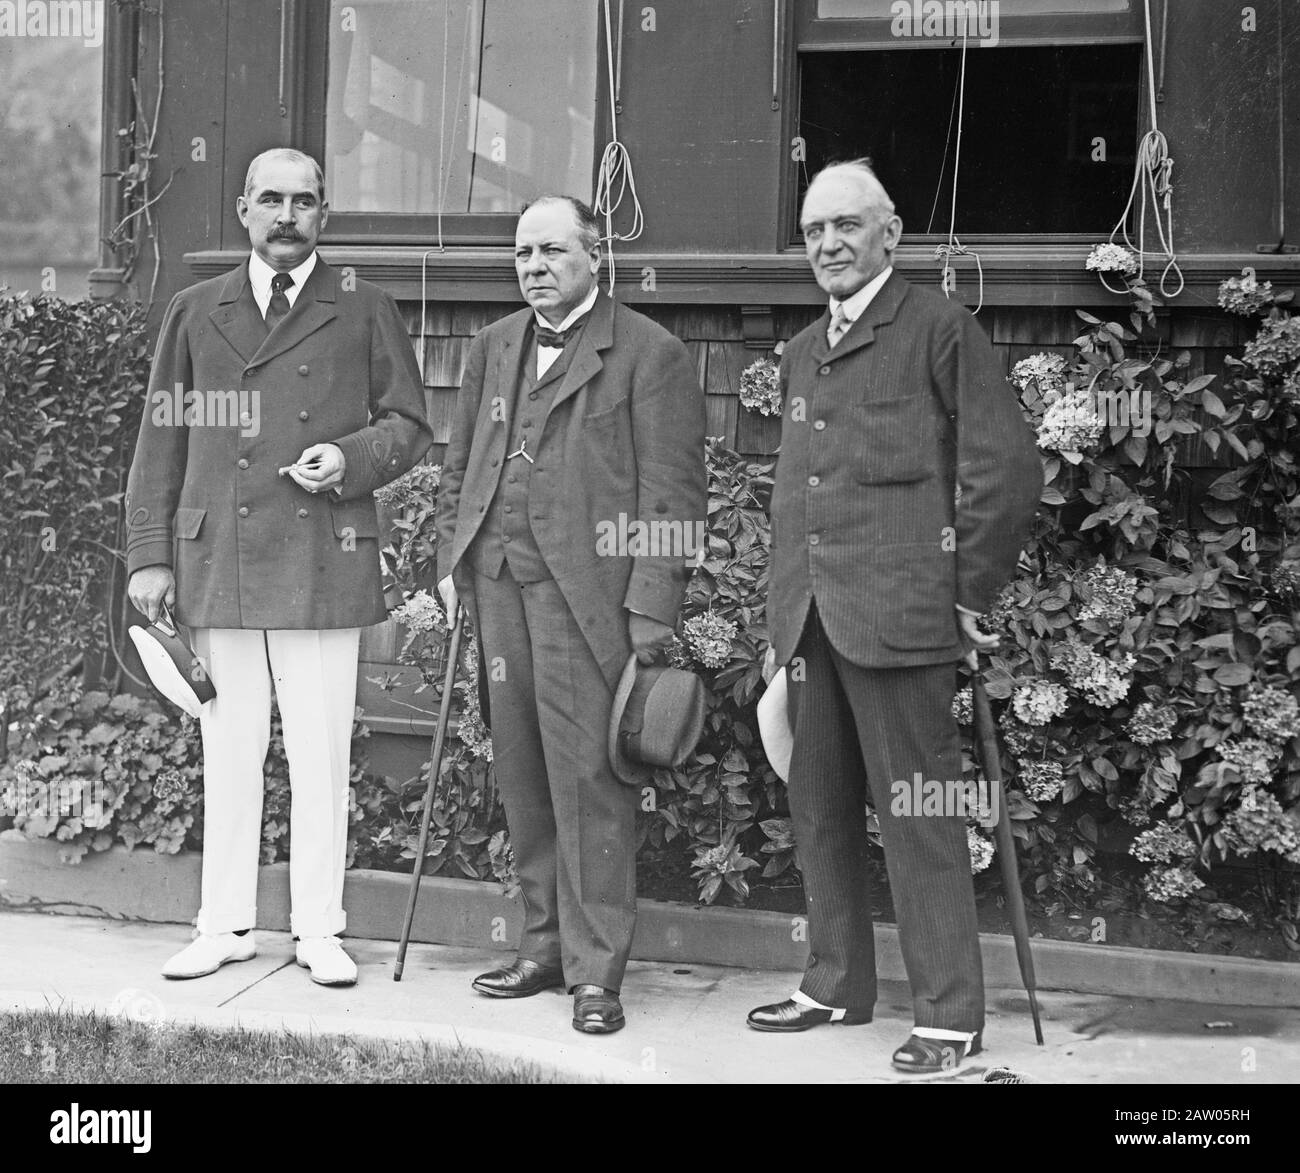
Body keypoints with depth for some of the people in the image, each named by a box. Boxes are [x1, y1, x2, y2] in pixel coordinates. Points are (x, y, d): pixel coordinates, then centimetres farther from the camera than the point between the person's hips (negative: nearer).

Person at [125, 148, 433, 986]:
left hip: (325, 563, -2)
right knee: (228, 752, 6)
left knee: (322, 752, 0)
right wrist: (150, 555, 6)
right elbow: (162, 439, 13)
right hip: (215, 563, 2)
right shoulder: (196, 313, 13)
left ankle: (320, 930, 9)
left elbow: (410, 425, 10)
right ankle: (227, 925, 15)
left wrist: (351, 458, -10)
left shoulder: (366, 313, 9)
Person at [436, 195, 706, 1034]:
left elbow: (672, 490, -6)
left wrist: (653, 606, -12)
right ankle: (545, 947, 19)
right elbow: (460, 463, 24)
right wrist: (452, 558, 14)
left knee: (587, 776, -7)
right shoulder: (494, 347, 18)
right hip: (499, 581, 6)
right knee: (522, 775, 9)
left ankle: (596, 969, -2)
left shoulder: (649, 354, -2)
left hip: (589, 590, -6)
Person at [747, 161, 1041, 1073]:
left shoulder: (940, 329, -3)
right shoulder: (804, 353, 20)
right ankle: (837, 987, 23)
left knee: (917, 817, -6)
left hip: (898, 614, -7)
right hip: (810, 620, 7)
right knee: (820, 810, 12)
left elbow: (1009, 466, -8)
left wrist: (973, 593, -7)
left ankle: (950, 1016, -1)